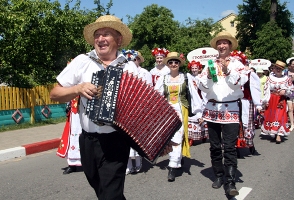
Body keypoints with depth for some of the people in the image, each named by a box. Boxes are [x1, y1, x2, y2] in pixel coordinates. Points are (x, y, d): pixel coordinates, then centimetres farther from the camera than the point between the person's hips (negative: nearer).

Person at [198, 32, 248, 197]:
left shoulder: (236, 63, 4)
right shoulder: (210, 64, 11)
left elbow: (241, 81, -12)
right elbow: (202, 87, 5)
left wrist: (228, 71, -25)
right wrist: (208, 77, -14)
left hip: (231, 109, -3)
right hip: (213, 109, 4)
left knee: (230, 147, -8)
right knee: (215, 146, 9)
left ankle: (230, 182, -4)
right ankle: (219, 176, 23)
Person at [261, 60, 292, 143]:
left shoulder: (286, 78, 0)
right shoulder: (270, 77, 1)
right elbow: (266, 89, 0)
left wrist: (285, 91, -16)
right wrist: (266, 100, -6)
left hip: (281, 100, -1)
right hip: (271, 100, 1)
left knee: (280, 117, -7)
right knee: (270, 116, 6)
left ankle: (278, 135, -6)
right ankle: (272, 133, 21)